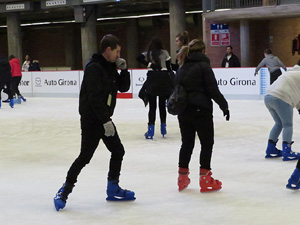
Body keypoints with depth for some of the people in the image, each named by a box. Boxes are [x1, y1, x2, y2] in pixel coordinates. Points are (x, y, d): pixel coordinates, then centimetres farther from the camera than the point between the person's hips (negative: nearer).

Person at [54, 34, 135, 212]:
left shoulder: (110, 67, 12)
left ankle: (113, 189, 26)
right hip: (91, 119, -9)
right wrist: (106, 120, -25)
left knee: (118, 151, 12)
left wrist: (123, 69, -1)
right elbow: (95, 97, -24)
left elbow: (124, 87, 15)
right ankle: (64, 191, 3)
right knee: (85, 156, -9)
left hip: (105, 119, 9)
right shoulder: (94, 67, -18)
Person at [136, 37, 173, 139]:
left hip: (152, 78, -1)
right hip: (164, 79, 1)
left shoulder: (148, 54, 6)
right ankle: (163, 127, 20)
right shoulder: (165, 53, 5)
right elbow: (169, 67, 5)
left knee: (152, 106, 0)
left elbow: (139, 58, -11)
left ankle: (151, 130, -7)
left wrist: (148, 64, -4)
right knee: (162, 105, 14)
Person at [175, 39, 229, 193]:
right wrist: (224, 106, -5)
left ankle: (182, 177, 21)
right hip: (201, 110, -6)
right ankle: (205, 180, 2)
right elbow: (213, 90, -12)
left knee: (187, 143, 16)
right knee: (207, 143, 3)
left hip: (183, 111, 6)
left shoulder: (182, 68, 11)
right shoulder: (203, 65, -9)